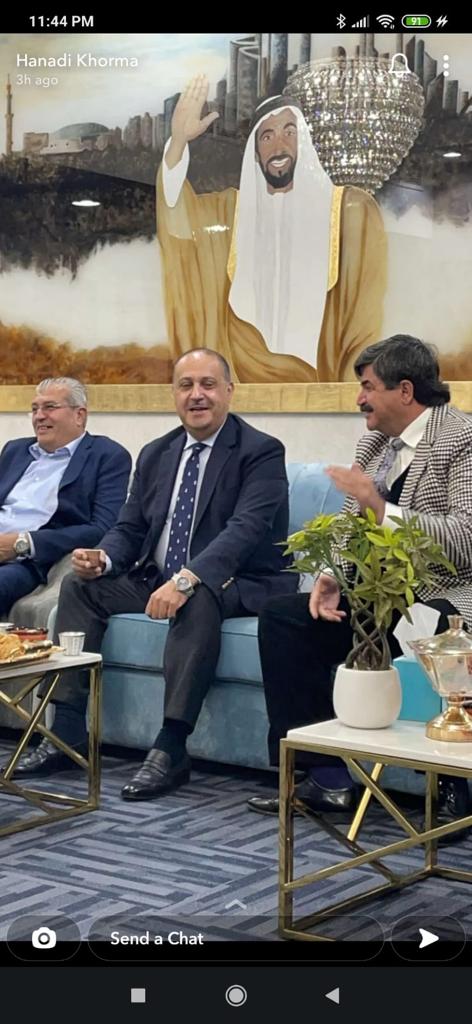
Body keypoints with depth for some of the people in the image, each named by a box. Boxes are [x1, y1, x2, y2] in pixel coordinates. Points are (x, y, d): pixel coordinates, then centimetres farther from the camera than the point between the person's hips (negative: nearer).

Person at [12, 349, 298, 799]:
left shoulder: (261, 452, -10)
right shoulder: (155, 455, 11)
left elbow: (246, 528, -24)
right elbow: (129, 528, 12)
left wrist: (187, 578, -38)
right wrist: (104, 558, -13)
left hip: (238, 584, -7)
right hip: (157, 578, 7)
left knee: (199, 597, -38)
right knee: (79, 584, -5)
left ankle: (171, 749, -34)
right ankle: (67, 731, -7)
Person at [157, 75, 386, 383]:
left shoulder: (349, 210, 2)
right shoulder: (232, 209, 12)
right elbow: (178, 223, -7)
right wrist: (179, 140, -18)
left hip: (318, 374, -2)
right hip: (245, 371, 2)